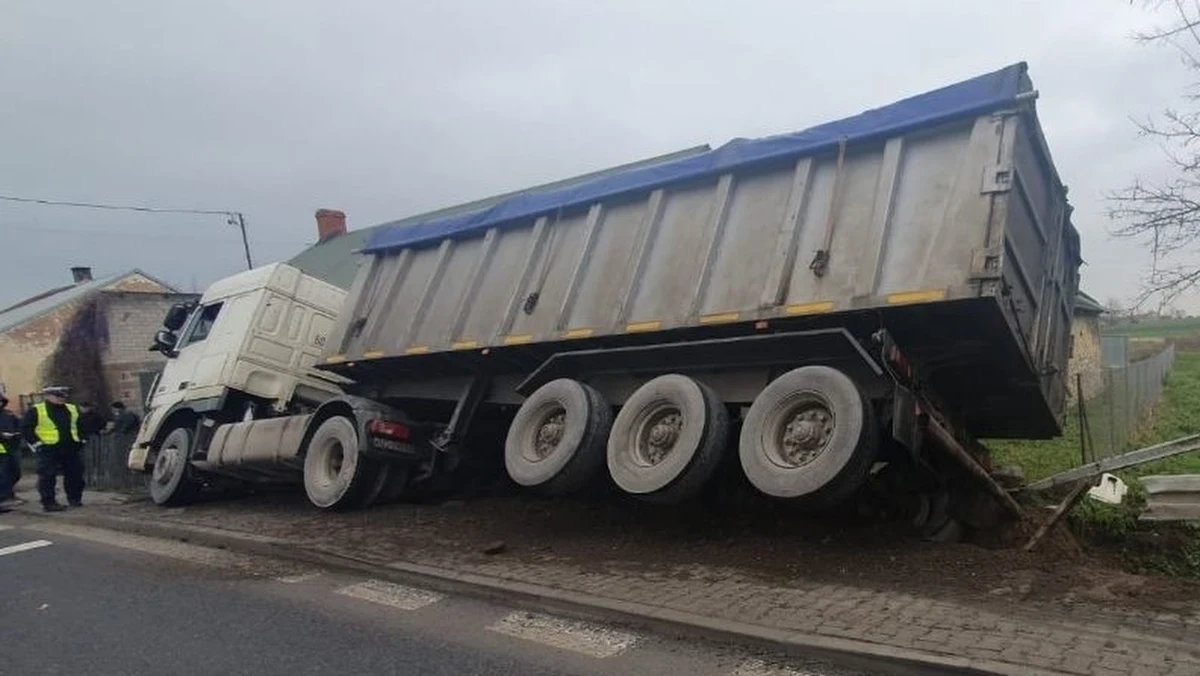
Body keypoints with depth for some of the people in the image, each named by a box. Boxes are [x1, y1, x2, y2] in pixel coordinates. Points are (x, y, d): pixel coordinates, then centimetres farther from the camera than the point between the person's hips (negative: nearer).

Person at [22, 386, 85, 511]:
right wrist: (37, 443, -11)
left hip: (72, 449, 4)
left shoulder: (73, 409, 12)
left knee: (75, 475, 7)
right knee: (47, 477, -2)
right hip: (48, 450, -4)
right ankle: (49, 502, 6)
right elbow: (26, 428, -5)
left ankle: (75, 499, 20)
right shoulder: (35, 410, -2)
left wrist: (80, 439, 10)